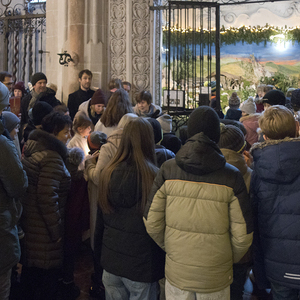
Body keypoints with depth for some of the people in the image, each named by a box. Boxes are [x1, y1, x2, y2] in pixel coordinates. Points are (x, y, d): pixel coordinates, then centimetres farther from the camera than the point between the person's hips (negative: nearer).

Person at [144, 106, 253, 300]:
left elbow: (152, 223, -5)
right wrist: (230, 260, 10)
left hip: (176, 271, 1)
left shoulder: (168, 170, -9)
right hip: (216, 277, -1)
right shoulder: (231, 177, -13)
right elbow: (242, 235, -9)